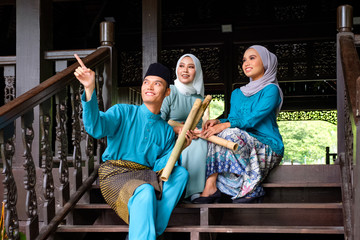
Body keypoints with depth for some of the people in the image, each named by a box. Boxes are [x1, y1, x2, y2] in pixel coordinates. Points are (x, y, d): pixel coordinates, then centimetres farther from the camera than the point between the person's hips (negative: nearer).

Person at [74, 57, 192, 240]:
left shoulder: (166, 130, 13)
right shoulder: (123, 112, 2)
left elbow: (161, 167, 5)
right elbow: (96, 128, -19)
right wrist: (90, 89, -30)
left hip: (146, 175, 5)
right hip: (115, 175, -5)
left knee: (181, 173, -21)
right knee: (144, 192, -35)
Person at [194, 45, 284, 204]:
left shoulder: (271, 90, -4)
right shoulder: (237, 94, 20)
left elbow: (254, 119, -17)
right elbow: (233, 119, 11)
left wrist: (224, 125, -26)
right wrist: (217, 121, -11)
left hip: (269, 149, -6)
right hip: (246, 145, 6)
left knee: (230, 134, -30)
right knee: (216, 134, -18)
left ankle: (251, 190, -24)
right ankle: (210, 188, -28)